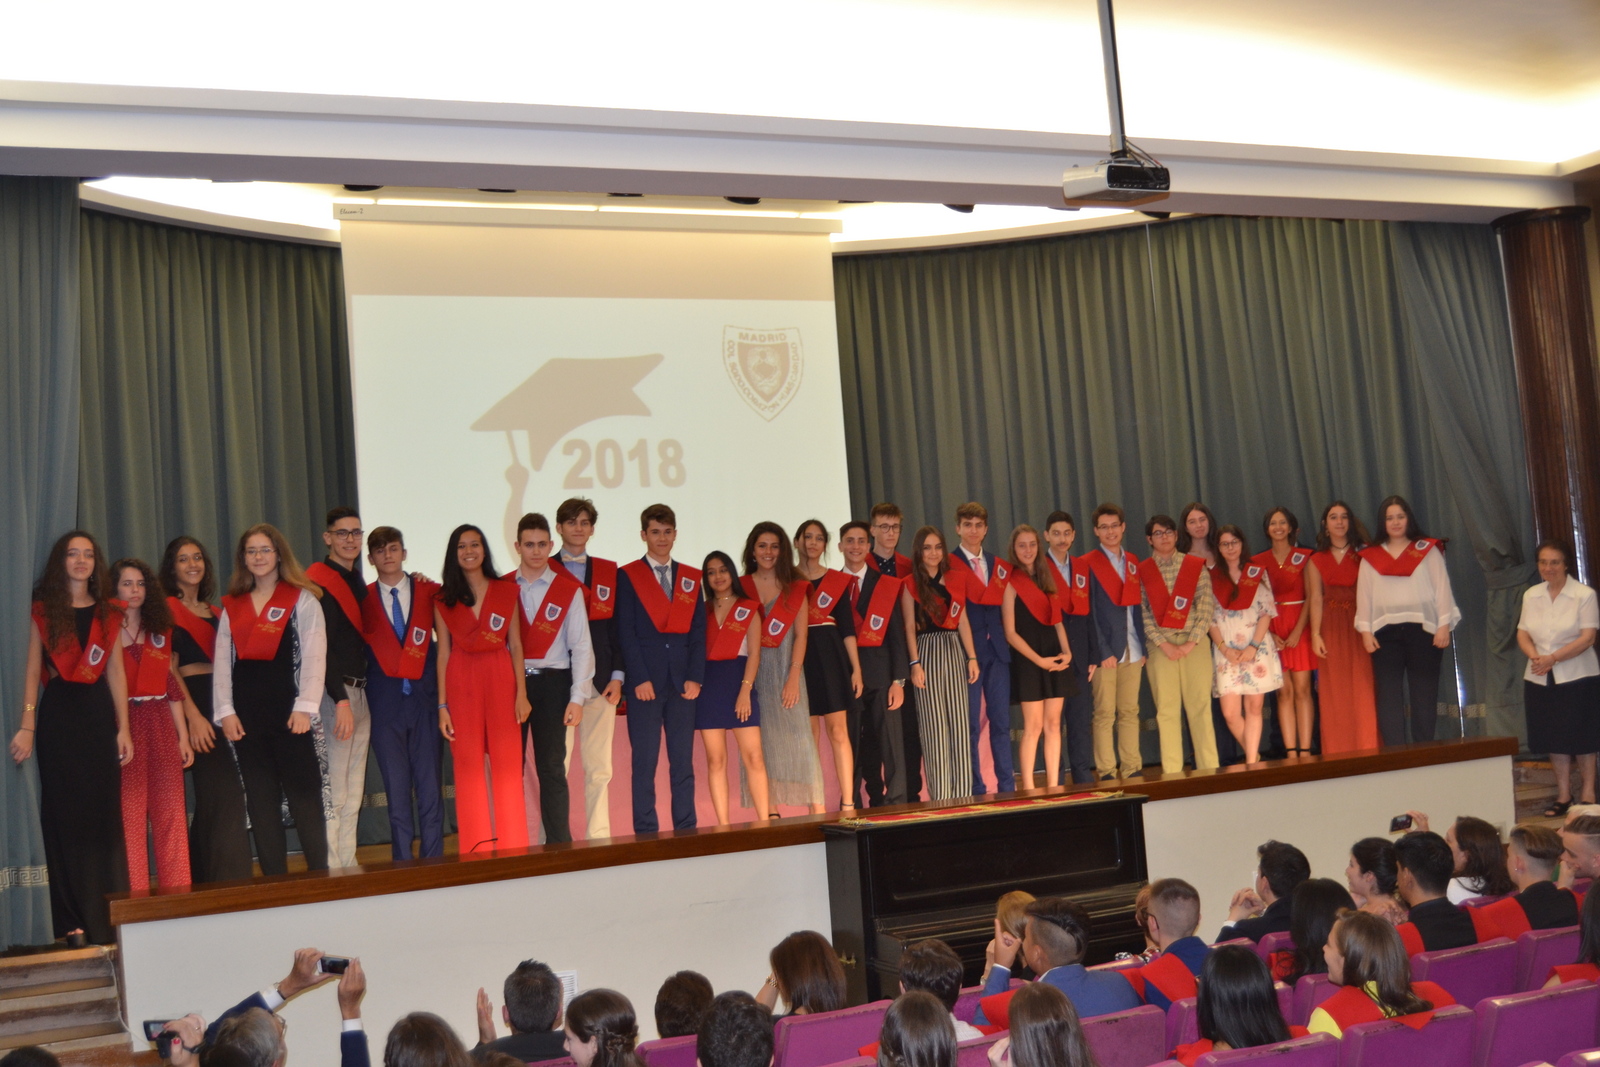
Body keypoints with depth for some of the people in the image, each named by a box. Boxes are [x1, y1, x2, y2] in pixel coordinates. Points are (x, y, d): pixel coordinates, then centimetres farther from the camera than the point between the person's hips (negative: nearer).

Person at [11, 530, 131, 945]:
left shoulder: (107, 613, 11)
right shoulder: (43, 610, 4)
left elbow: (116, 671, 8)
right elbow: (33, 671, -1)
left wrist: (123, 727, 2)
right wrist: (28, 725, -11)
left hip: (98, 712, 2)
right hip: (58, 713, -2)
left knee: (105, 814, 2)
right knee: (64, 815, -1)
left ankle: (108, 918, 8)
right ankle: (73, 922, 3)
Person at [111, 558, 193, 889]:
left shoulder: (161, 631, 15)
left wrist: (183, 735, 9)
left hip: (161, 724, 4)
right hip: (125, 722, -4)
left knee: (170, 811, 3)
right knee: (129, 810, -2)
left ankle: (177, 888, 7)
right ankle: (135, 891, 3)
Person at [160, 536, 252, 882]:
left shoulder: (214, 612, 19)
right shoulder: (167, 608, -2)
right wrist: (193, 716, -18)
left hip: (220, 702, 7)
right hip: (194, 702, -7)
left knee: (212, 796, 9)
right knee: (224, 793, -12)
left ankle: (203, 879, 16)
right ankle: (229, 881, -10)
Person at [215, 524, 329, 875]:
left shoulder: (301, 599, 3)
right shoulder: (232, 606, 15)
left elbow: (314, 656, -5)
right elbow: (222, 662, 10)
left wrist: (305, 707, -15)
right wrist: (225, 711, -1)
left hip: (287, 709, -4)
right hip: (247, 715, 4)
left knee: (304, 794, -3)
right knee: (260, 799, 5)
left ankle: (319, 873, 2)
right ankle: (274, 879, 9)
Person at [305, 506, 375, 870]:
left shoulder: (358, 582, 17)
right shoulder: (319, 582, -9)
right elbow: (320, 646, -16)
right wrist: (341, 700, -21)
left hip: (359, 693, 8)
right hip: (333, 694, -8)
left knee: (353, 793, 10)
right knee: (332, 792, -8)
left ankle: (349, 865, 15)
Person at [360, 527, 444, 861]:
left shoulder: (429, 592, 6)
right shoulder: (363, 599, 6)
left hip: (424, 697, 0)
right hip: (385, 701, 0)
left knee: (429, 784, 0)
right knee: (396, 787, 2)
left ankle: (433, 861, 7)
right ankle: (403, 863, 8)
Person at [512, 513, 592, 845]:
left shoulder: (569, 589, 2)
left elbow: (581, 646, 0)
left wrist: (577, 698, -7)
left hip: (551, 683, -1)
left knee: (551, 768, 1)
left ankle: (559, 844, 7)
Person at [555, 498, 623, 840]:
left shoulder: (609, 572, 12)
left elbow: (617, 627, 9)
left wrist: (617, 676, 0)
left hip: (600, 681, 2)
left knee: (599, 767, 4)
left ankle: (599, 837, 10)